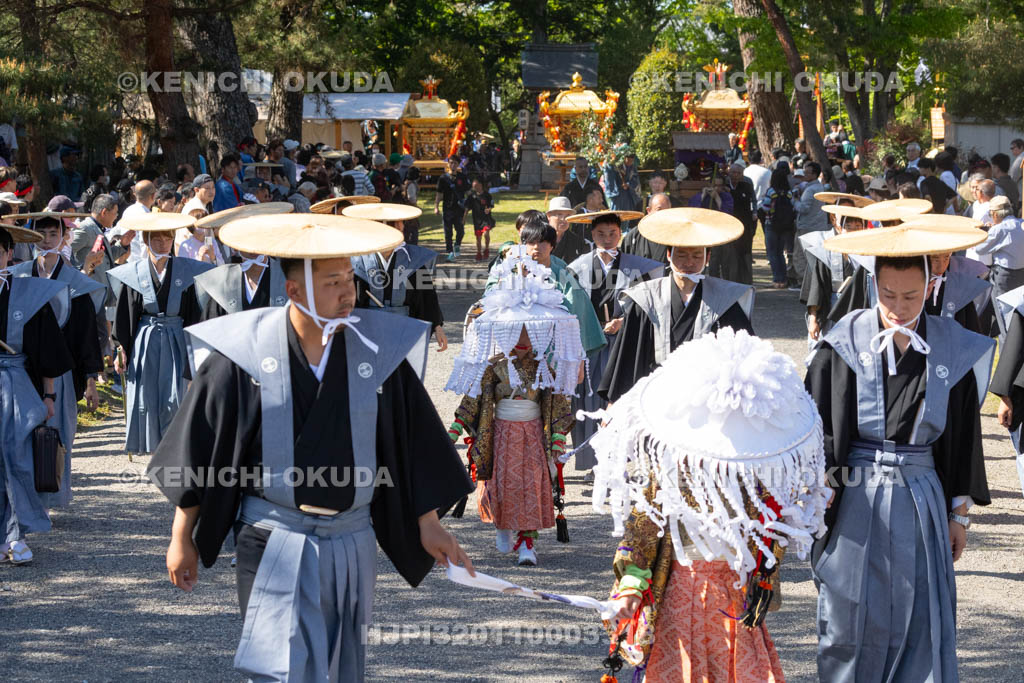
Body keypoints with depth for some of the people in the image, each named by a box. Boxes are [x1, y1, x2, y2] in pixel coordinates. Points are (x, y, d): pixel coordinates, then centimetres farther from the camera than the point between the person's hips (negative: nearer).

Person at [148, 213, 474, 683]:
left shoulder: (379, 349, -1)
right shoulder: (244, 353, -8)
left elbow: (413, 444, 9)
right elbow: (199, 450, 0)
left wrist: (427, 523, 8)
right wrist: (183, 537, 3)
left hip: (351, 540, 3)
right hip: (274, 541, -3)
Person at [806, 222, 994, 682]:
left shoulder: (952, 351, 1)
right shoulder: (845, 344, -5)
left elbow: (963, 438, 8)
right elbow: (815, 428, 1)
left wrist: (959, 513, 9)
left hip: (921, 502, 1)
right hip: (854, 503, -1)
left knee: (920, 625, 3)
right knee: (850, 623, 5)